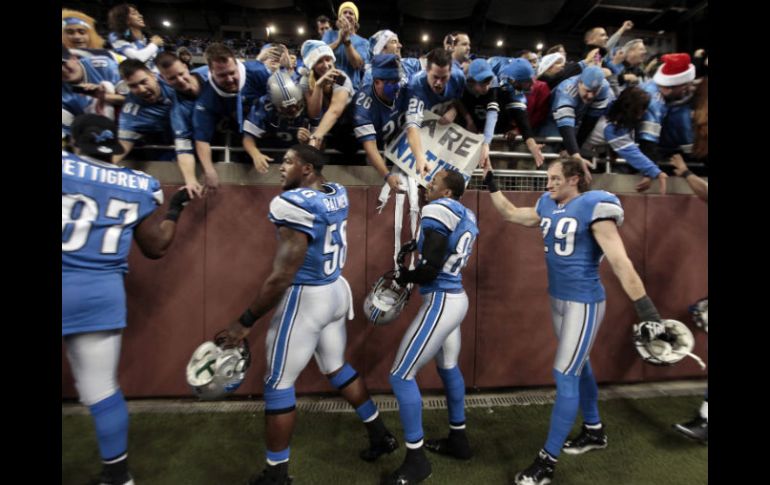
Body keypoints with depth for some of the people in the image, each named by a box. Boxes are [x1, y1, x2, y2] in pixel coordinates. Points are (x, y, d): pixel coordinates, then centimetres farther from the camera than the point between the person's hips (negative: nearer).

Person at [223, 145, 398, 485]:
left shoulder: (295, 205, -21)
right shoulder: (338, 194, 2)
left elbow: (281, 278, -23)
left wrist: (245, 322, -14)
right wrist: (307, 147, 27)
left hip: (306, 298, -8)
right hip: (337, 291, 9)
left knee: (278, 384, 8)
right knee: (336, 367, 24)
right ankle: (381, 435, 38)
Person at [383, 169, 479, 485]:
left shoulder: (438, 211, -17)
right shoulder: (466, 217, 9)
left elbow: (429, 271, -21)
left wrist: (402, 276, -4)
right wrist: (415, 249, 7)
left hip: (440, 304, -10)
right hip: (455, 299, 10)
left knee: (401, 376, 1)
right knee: (448, 367, 24)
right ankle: (458, 440, 42)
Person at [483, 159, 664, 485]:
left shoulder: (593, 208, -17)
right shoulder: (548, 206, 4)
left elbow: (619, 261, -22)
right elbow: (510, 214, 19)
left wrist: (646, 309, -25)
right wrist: (490, 184, 16)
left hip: (584, 303, -8)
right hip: (557, 300, 8)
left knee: (564, 375, -4)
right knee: (578, 366, 21)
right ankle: (594, 431, 42)